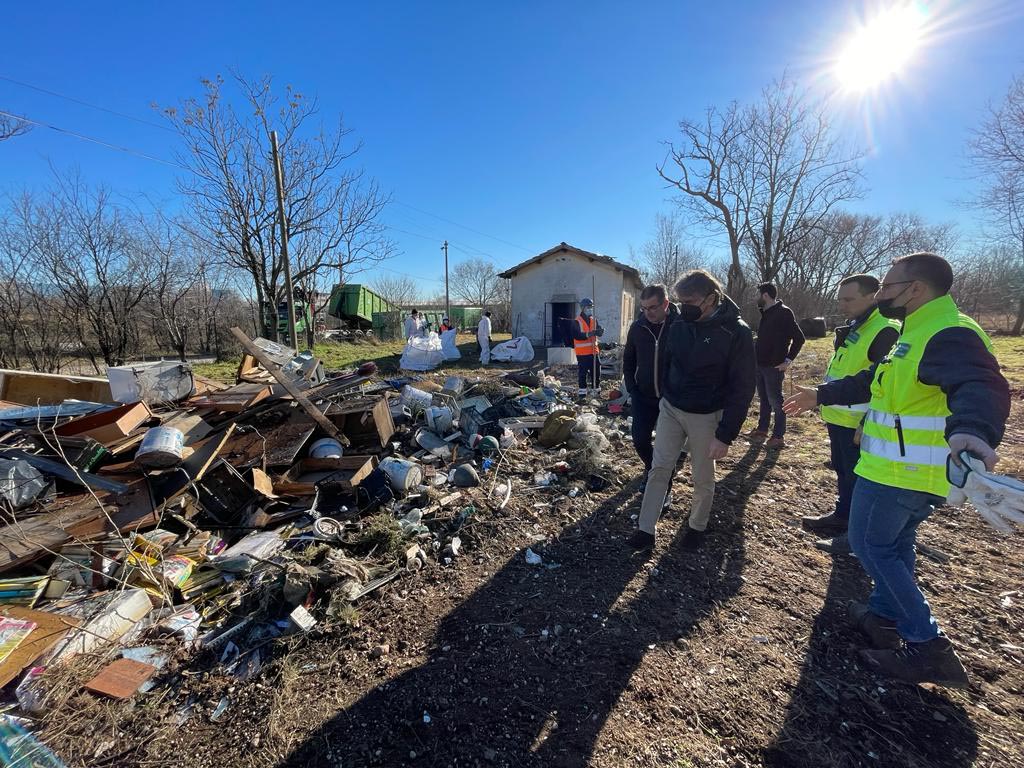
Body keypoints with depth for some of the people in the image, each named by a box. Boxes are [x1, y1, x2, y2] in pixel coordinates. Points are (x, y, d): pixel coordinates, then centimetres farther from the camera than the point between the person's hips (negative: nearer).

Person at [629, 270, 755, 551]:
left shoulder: (736, 332, -17)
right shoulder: (678, 325, -2)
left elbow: (743, 388, -16)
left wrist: (725, 435, -18)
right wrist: (664, 398, 11)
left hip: (706, 417, -4)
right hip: (670, 409, 4)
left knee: (702, 478, 11)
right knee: (659, 469, 4)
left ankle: (697, 527, 35)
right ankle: (646, 530, 14)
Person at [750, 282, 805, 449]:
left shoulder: (783, 313, -14)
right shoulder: (766, 313, 12)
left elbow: (799, 338, -15)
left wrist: (788, 360, -15)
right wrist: (757, 356, 11)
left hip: (774, 366, -8)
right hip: (760, 365, 8)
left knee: (775, 401, -1)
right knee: (763, 399, 16)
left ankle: (779, 436, 8)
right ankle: (762, 429, 27)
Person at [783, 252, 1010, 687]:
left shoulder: (948, 334, -21)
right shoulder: (919, 332, 13)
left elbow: (981, 386, -41)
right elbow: (874, 381, 23)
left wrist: (970, 429, -61)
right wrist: (821, 395, 26)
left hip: (900, 471, -10)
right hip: (914, 470, 11)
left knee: (870, 545, 3)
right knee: (895, 543, 22)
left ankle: (927, 646, 13)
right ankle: (885, 616, 39)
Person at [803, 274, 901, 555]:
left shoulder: (886, 332, -19)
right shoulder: (852, 329, 13)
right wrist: (829, 409, 23)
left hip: (858, 424, -9)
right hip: (839, 419, 9)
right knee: (842, 472, 21)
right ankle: (842, 516, 37)